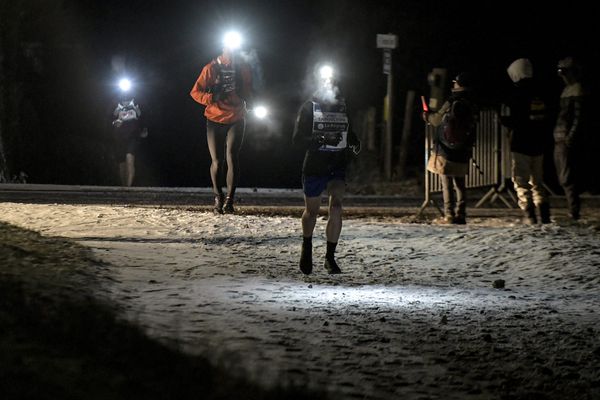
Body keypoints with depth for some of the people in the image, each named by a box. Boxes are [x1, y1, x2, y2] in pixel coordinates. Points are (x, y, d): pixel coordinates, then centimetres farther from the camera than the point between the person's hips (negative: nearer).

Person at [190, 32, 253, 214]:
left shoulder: (243, 69, 2)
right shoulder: (211, 68, -5)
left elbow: (248, 93, 14)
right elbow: (195, 92, -4)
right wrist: (212, 98, -21)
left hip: (236, 119, 0)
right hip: (215, 120, 0)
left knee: (232, 156, -15)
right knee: (217, 161, 3)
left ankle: (229, 200, -13)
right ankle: (218, 198, 21)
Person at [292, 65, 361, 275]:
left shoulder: (343, 106, 8)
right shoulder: (309, 107, -4)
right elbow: (298, 139, -11)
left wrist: (354, 141, 2)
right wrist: (322, 140, -25)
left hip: (337, 166, 2)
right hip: (314, 167, -2)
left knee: (336, 207, -19)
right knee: (311, 211, 13)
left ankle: (330, 257, -11)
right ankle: (307, 248, 43)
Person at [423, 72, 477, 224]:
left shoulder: (451, 103, -14)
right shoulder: (471, 105, 2)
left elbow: (437, 120, -4)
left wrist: (428, 116, 20)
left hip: (445, 151, -4)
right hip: (462, 154, 4)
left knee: (447, 185, 0)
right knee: (460, 185, 11)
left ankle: (449, 215, -5)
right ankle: (460, 215, 7)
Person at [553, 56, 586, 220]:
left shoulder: (577, 91, -11)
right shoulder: (568, 90, 18)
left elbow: (579, 117, -17)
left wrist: (570, 138, -22)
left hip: (567, 141, -10)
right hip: (560, 140, 10)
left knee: (567, 178, -11)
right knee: (564, 178, 14)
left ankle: (574, 211, -10)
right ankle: (573, 210, 19)